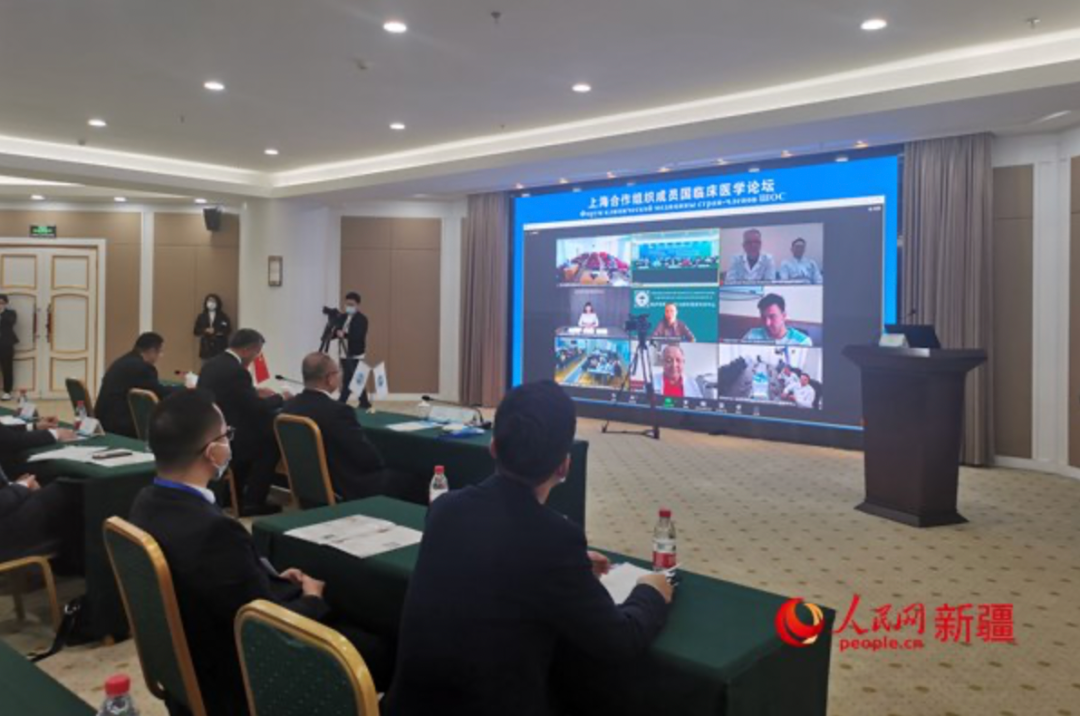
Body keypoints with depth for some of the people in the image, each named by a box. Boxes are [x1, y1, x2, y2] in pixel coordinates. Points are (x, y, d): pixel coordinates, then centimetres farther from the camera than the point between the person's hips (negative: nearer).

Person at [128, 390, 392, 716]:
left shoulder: (149, 502, -7)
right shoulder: (214, 529, -36)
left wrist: (273, 578, 6)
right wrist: (312, 598, -6)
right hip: (232, 684, -9)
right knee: (375, 652, 2)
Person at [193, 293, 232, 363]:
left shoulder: (223, 317, 2)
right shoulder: (201, 317, 8)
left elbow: (229, 330, -4)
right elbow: (196, 331, 5)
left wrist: (215, 331, -16)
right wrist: (205, 331, -14)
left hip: (220, 348, -2)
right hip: (206, 348, 2)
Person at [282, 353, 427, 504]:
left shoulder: (289, 407, 0)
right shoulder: (337, 411, -25)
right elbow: (370, 459, -20)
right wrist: (383, 463, 2)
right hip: (348, 490, -9)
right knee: (419, 480, 2)